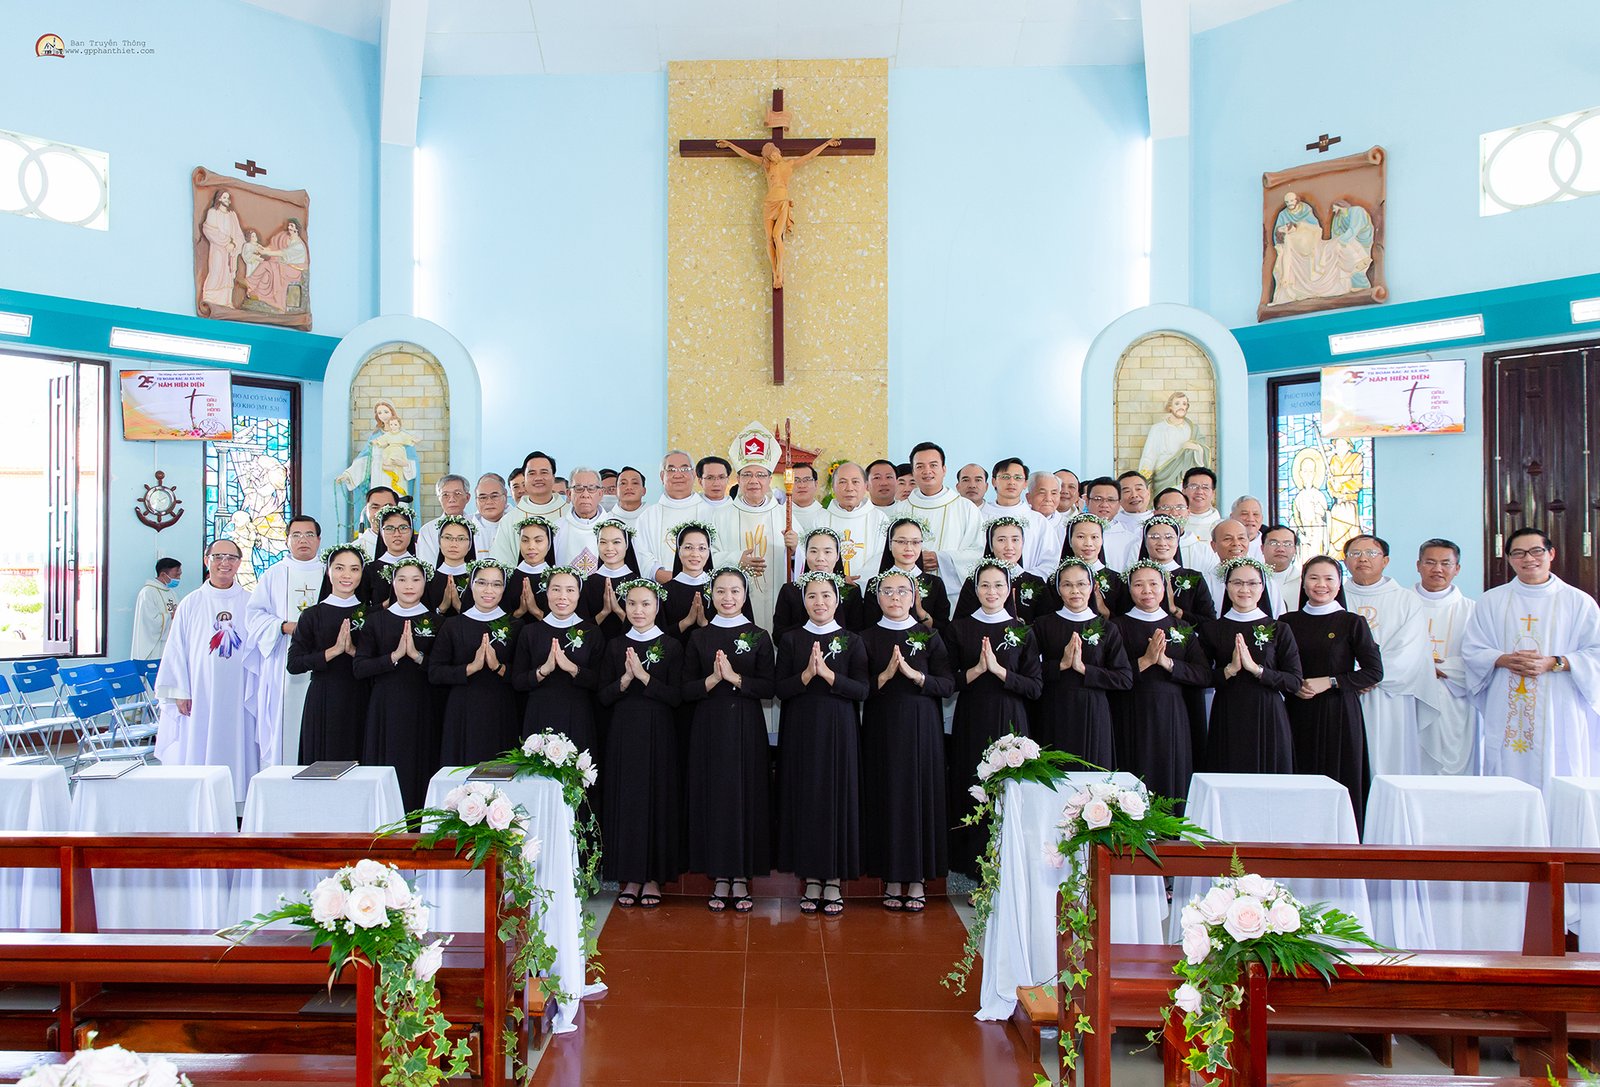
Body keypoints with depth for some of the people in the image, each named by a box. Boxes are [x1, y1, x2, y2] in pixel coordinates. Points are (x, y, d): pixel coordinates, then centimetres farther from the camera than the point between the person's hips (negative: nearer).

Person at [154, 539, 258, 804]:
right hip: (201, 697, 0)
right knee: (200, 751, 0)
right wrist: (181, 692, -1)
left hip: (240, 697, 0)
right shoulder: (190, 604, 6)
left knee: (239, 750, 2)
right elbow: (177, 650, 5)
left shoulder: (250, 603, 6)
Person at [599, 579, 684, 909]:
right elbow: (604, 697, 2)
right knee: (625, 798, 2)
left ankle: (653, 878, 12)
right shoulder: (615, 646, 6)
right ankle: (631, 877, 13)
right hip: (623, 732, 2)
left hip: (659, 733, -2)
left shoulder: (671, 646, 0)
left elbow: (676, 696, -7)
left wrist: (643, 676, -17)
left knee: (658, 798, 1)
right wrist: (625, 678, -15)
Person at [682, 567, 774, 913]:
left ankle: (741, 878, 11)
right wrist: (713, 679, -15)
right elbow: (686, 689, 2)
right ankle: (720, 877, 12)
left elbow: (768, 687, -4)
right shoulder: (699, 637, 6)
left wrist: (734, 677, -17)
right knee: (713, 795, 2)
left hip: (746, 725, -1)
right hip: (709, 726, 1)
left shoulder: (759, 637, 3)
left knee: (746, 794, 0)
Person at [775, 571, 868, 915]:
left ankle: (834, 881, 11)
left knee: (838, 796, 1)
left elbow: (861, 690, -6)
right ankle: (812, 879, 13)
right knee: (804, 797, 2)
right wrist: (807, 673, -18)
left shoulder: (852, 641, 3)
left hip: (839, 731, -1)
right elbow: (781, 689, -2)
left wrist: (827, 673, -18)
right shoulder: (791, 640, 5)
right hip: (800, 730, 1)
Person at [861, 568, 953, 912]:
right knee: (886, 797, 1)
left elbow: (948, 685, -2)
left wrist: (914, 675, -15)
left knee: (922, 795, 1)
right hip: (882, 727, 0)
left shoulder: (929, 636, 4)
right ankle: (892, 879, 12)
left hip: (922, 727, 0)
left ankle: (918, 880, 11)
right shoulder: (868, 638, 4)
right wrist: (885, 675, -16)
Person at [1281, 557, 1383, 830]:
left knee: (1340, 781, -2)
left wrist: (1328, 682, -11)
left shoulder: (1353, 623, 1)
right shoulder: (1288, 621, 8)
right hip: (1299, 713, 2)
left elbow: (1375, 672, -3)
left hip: (1339, 713, -2)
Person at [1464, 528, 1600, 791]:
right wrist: (1504, 660, -11)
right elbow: (1471, 650, 7)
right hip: (1506, 715, 1)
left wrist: (1553, 663, -13)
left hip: (1558, 713, -1)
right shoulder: (1491, 601, 11)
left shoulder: (1578, 602, 7)